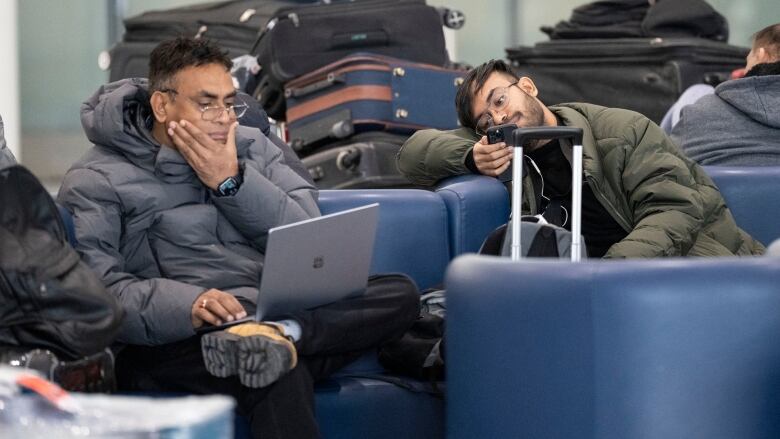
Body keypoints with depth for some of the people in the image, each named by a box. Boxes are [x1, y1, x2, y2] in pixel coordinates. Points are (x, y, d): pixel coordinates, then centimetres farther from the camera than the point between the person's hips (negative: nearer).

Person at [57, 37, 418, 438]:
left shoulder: (250, 146, 18)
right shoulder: (96, 180, 2)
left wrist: (231, 182, -5)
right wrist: (189, 305, -29)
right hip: (175, 342, -6)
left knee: (399, 294, -18)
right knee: (283, 374, -38)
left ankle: (283, 334, -36)